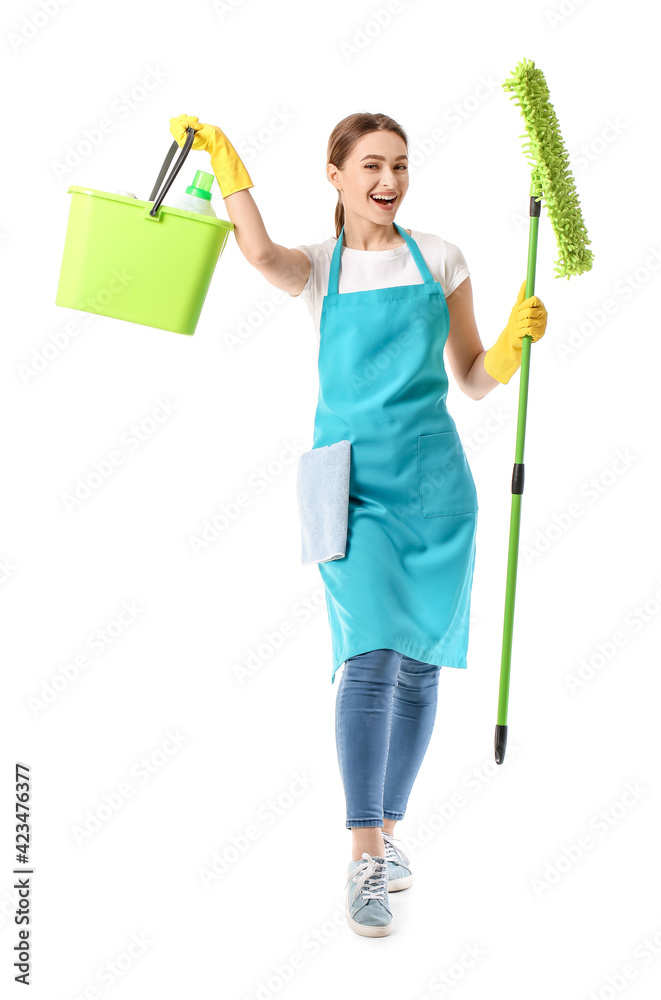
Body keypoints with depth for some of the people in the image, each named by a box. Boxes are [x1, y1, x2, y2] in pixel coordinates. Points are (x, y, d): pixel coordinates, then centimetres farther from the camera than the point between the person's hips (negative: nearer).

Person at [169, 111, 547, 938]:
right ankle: (364, 860, -6)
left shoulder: (439, 259, 10)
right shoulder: (318, 268, 6)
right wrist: (221, 157, -18)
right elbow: (259, 251, -19)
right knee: (370, 661, -15)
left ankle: (388, 829, 25)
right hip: (355, 482, -2)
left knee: (420, 668, 6)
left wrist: (515, 338, -5)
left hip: (434, 479, 2)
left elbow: (473, 380, 13)